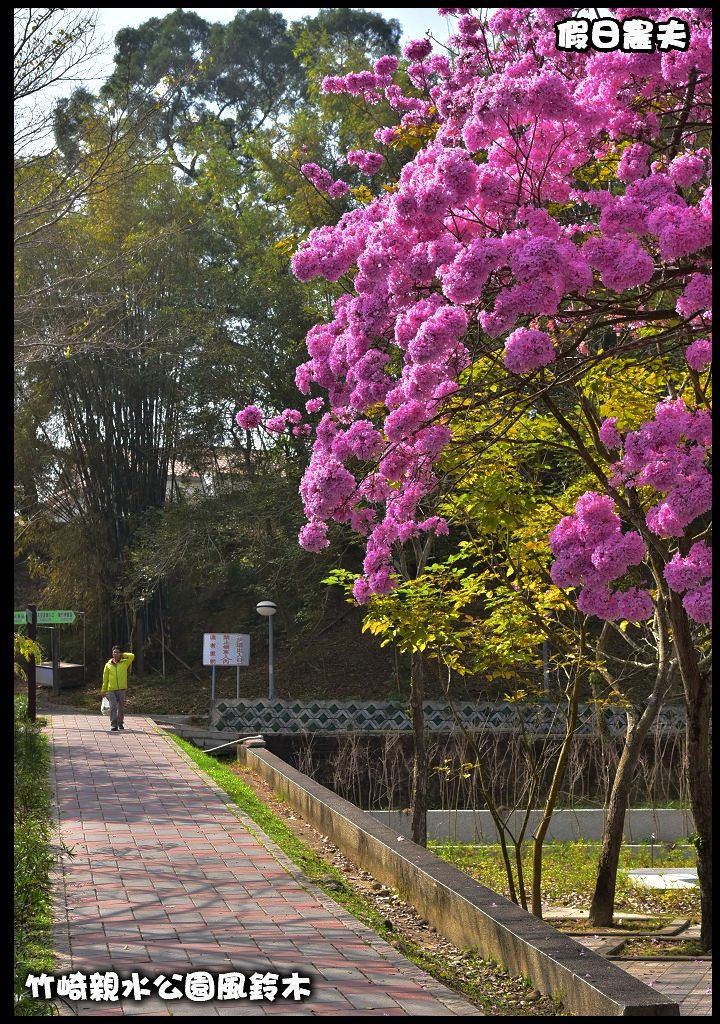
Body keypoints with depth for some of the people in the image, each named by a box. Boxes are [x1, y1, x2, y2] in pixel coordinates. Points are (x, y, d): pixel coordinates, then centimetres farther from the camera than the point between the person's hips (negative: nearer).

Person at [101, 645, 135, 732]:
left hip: (122, 689, 1)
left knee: (121, 707, 9)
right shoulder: (108, 665, 7)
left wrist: (122, 655, 4)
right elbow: (105, 678, 11)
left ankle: (120, 723, 24)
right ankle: (113, 725, -13)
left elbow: (132, 656, -8)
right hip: (111, 690, -1)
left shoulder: (124, 663, 6)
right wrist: (103, 690, 11)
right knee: (113, 707, -10)